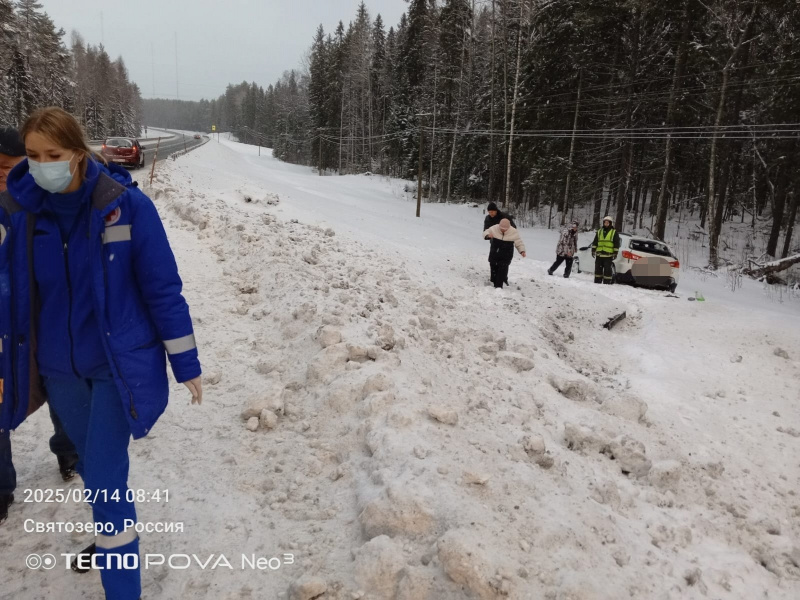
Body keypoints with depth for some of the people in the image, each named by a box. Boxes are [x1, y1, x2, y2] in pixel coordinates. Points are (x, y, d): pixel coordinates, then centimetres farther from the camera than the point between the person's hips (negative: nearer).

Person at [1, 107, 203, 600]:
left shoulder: (127, 205, -17)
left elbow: (163, 288, -13)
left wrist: (186, 363, -10)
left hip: (120, 363, -4)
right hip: (57, 366, 5)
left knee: (104, 477, -6)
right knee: (92, 460, 23)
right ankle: (112, 535, 50)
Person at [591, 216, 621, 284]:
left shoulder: (614, 232, 3)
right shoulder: (599, 231, 14)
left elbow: (616, 244, 1)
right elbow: (595, 242, 16)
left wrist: (615, 253, -5)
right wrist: (593, 250, 9)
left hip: (608, 255, -4)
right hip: (599, 254, 4)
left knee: (607, 270, -4)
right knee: (598, 269, 8)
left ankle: (607, 283, 0)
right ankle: (597, 282, 15)